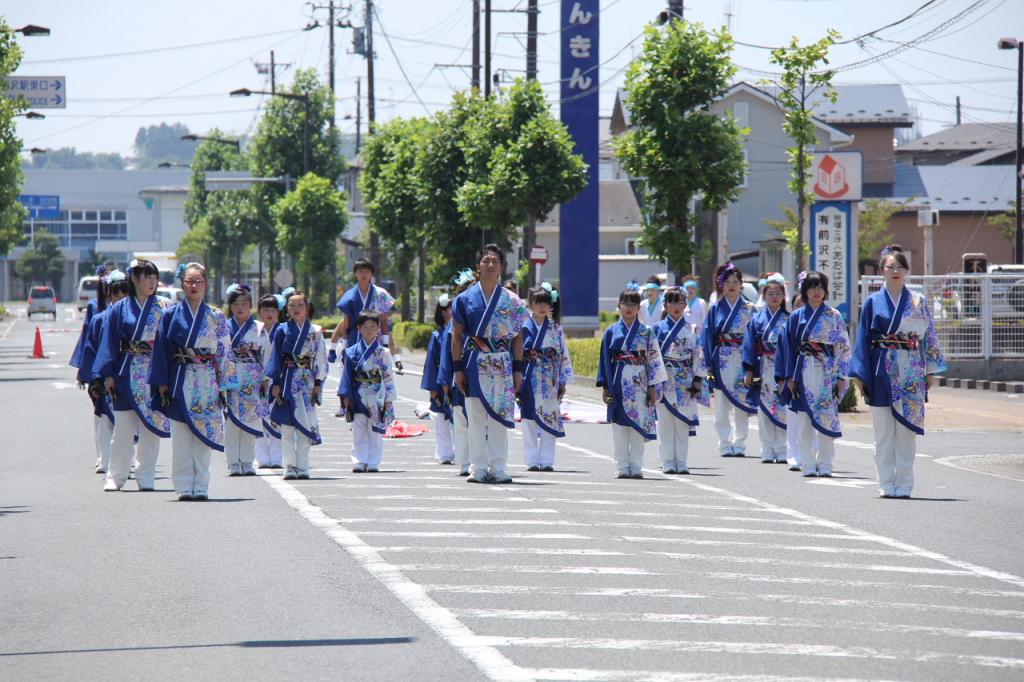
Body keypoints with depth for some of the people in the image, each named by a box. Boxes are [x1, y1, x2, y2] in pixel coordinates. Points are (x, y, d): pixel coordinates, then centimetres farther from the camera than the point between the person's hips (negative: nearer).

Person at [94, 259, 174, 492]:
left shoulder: (165, 307, 4)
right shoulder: (119, 309, 5)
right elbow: (109, 342, 5)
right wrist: (108, 375, -3)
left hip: (155, 374, 0)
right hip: (128, 374, 0)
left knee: (152, 424, 2)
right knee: (123, 427, 0)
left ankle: (146, 477, 9)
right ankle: (115, 476, 6)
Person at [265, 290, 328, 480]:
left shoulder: (315, 332, 5)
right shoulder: (282, 330, 4)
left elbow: (320, 358, 5)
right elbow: (276, 357, 3)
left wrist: (318, 383, -2)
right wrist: (276, 383, -3)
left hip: (307, 381, 0)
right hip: (288, 381, 0)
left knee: (305, 424, -1)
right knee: (287, 425, -2)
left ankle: (302, 466, 2)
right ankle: (289, 466, 2)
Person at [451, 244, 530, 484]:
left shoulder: (512, 301, 6)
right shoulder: (465, 299, 5)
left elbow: (518, 338, 7)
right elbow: (457, 336, 5)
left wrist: (518, 370, 1)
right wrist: (458, 369, -2)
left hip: (502, 366, 0)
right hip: (474, 365, 0)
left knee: (499, 417, 0)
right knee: (476, 418, 0)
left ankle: (498, 468, 4)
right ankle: (478, 469, 5)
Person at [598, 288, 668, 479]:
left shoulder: (646, 332, 5)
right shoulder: (611, 332, 6)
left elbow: (654, 359, 5)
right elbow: (605, 360, 7)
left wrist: (653, 387, -1)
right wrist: (605, 386, 1)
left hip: (639, 383, 0)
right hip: (619, 383, 0)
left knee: (638, 424, -1)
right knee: (619, 426, 0)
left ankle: (636, 467, 3)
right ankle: (622, 467, 5)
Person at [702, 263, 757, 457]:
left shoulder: (749, 309, 4)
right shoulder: (715, 309, 6)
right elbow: (708, 338, 5)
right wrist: (709, 365, -4)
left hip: (742, 361, -1)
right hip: (721, 360, 1)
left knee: (741, 404, 1)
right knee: (722, 406, 0)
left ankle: (740, 445, 7)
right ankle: (725, 445, 5)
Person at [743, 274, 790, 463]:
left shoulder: (788, 319, 3)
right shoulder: (757, 319, 6)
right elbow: (749, 346, 5)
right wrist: (748, 370, -2)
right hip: (763, 369, 2)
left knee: (783, 410, -1)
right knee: (764, 411, 4)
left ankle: (781, 451, 4)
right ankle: (767, 452, 10)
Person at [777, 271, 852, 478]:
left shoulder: (834, 316, 5)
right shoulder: (796, 317, 8)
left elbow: (844, 346, 4)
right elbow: (789, 346, 7)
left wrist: (842, 376, -3)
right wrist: (790, 376, 0)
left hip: (828, 373, -1)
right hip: (804, 373, 1)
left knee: (827, 418, -3)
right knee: (805, 419, 0)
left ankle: (825, 464, 3)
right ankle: (808, 464, 4)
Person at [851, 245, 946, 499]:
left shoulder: (919, 302, 7)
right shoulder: (873, 302, 6)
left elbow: (929, 337, 8)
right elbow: (864, 339, 5)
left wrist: (930, 371, 2)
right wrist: (860, 374, -1)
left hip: (910, 373, 0)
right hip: (882, 371, 0)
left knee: (906, 430, -1)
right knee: (884, 430, 1)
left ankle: (904, 484, 2)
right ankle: (887, 484, 7)